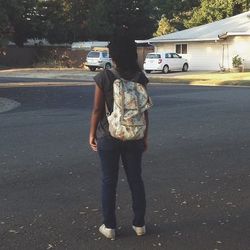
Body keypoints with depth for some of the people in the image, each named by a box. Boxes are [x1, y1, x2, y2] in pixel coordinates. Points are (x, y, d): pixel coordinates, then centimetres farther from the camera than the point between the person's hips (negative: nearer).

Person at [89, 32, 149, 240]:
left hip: (108, 136, -2)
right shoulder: (140, 77, -5)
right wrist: (145, 136, 9)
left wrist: (92, 134, 4)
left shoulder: (104, 77, -12)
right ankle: (139, 224, 22)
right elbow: (144, 110, -1)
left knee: (109, 181, 9)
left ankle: (109, 226, 17)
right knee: (136, 179, 13)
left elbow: (97, 109, -9)